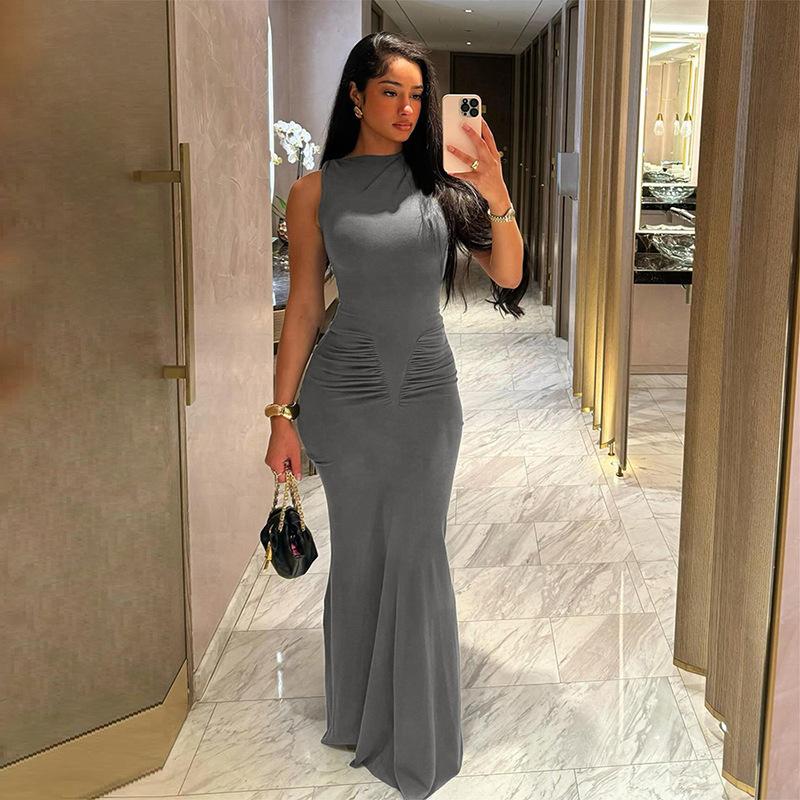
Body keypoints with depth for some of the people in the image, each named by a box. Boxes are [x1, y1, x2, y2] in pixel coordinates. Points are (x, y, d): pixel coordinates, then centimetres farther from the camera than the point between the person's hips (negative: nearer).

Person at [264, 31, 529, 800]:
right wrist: (282, 415, -1)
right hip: (345, 396, -1)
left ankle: (417, 737, 26)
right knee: (359, 554, 12)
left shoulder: (440, 182, 0)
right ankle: (361, 715, 34)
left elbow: (508, 277, -2)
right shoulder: (316, 191, -2)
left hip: (427, 394, 1)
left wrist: (497, 199, -19)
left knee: (417, 557, 8)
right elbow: (303, 306, 0)